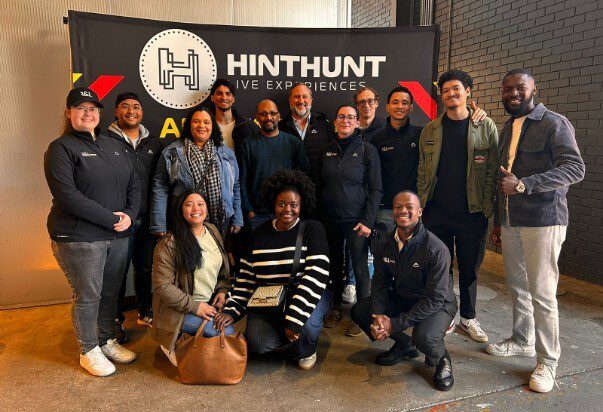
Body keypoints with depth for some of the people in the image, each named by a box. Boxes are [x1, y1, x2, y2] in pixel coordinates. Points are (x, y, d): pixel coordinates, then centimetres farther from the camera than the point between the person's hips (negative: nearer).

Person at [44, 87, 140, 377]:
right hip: (80, 238, -6)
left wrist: (130, 215, -6)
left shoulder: (114, 146, 14)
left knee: (111, 291, 15)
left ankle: (107, 340, 34)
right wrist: (110, 219, -18)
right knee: (88, 295, 5)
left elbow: (134, 183, 12)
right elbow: (67, 194, -17)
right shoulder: (61, 148, -6)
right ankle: (89, 351, 23)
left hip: (118, 236, 6)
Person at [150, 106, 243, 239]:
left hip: (220, 224, 2)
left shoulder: (226, 153, 10)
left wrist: (237, 221, 8)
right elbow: (160, 189, -2)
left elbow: (235, 187, 11)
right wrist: (159, 226, -7)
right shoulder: (172, 153, 1)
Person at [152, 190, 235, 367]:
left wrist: (222, 290, 0)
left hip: (210, 303, 7)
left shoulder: (213, 231, 5)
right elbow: (162, 286, -16)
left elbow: (223, 267, 17)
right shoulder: (168, 244, -16)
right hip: (180, 311, -7)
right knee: (228, 333, -20)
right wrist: (194, 306, -18)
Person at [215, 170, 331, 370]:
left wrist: (294, 319, -29)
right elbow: (246, 278, 7)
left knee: (307, 324, -35)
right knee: (257, 343, -22)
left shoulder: (313, 230, -9)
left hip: (306, 295, -3)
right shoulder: (260, 234, 4)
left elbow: (315, 276, -21)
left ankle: (306, 350, 5)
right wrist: (232, 310, -6)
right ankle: (290, 342, 15)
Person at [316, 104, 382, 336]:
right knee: (334, 265, 13)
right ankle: (336, 308, 30)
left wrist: (368, 221, -11)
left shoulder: (367, 150, -3)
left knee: (360, 267, 1)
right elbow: (319, 186, 14)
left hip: (356, 220, -4)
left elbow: (376, 189, -4)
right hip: (330, 220, 4)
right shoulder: (326, 151, 9)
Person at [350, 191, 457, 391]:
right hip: (401, 298, 6)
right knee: (359, 311, -8)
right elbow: (380, 284, -1)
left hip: (438, 304, -6)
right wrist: (377, 317, -20)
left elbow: (435, 298, -25)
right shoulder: (384, 244, -6)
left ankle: (441, 358, 4)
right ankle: (404, 346, 14)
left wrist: (395, 324, -27)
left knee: (424, 337, -37)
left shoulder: (436, 249, -25)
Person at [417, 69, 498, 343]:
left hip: (472, 214, -1)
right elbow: (423, 171, 9)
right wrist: (422, 206, 3)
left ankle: (468, 318, 28)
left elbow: (492, 171, -2)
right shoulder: (430, 130, 7)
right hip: (436, 212, 2)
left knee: (470, 268, 11)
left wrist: (487, 208, -9)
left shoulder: (486, 128, 1)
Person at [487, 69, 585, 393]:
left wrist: (522, 185, -24)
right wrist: (497, 221, 18)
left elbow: (575, 168, -17)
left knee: (542, 293, -3)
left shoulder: (555, 124, -5)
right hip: (510, 222, 6)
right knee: (517, 288, 14)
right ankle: (522, 341, 31)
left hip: (543, 221, -6)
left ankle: (547, 361, 11)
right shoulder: (507, 129, 16)